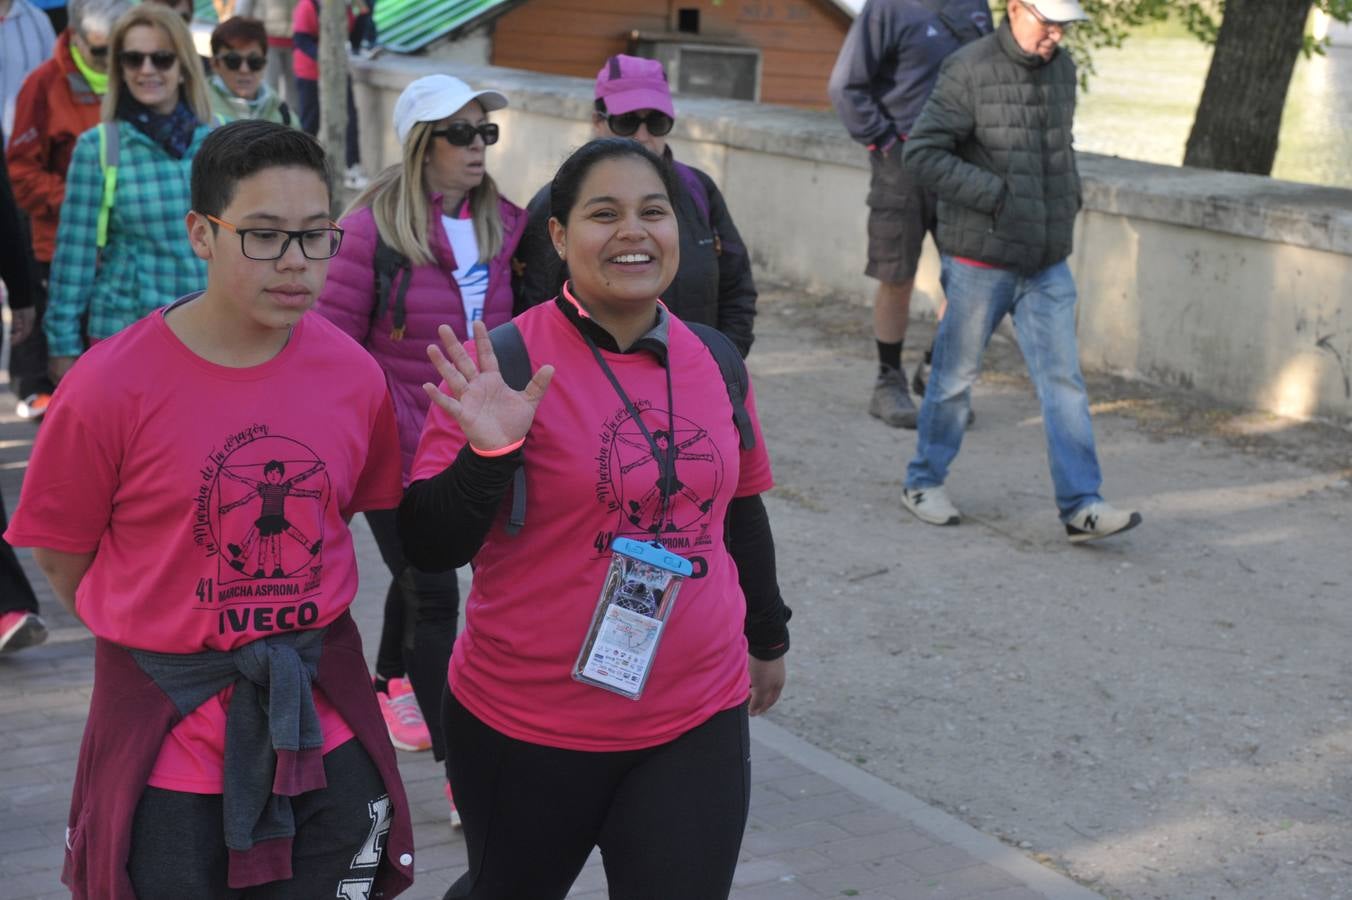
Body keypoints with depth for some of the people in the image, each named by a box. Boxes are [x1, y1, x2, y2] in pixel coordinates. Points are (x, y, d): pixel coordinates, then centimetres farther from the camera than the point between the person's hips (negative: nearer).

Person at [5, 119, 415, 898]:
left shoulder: (354, 373, -6)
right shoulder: (111, 386, -16)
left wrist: (292, 635, 8)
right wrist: (157, 640, 3)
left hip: (324, 718, 3)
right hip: (165, 725, -3)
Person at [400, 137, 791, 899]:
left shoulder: (714, 360, 2)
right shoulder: (509, 363, -13)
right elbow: (431, 548, -14)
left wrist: (768, 635, 26)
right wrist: (490, 451, -30)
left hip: (699, 721, 3)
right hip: (528, 726, -3)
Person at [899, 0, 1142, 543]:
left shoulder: (1061, 69, 7)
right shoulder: (969, 71, -14)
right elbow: (923, 152, -17)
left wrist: (1070, 198, 6)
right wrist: (995, 195, -20)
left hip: (1047, 264, 5)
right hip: (979, 259, -5)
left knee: (1063, 380, -1)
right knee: (956, 376, 7)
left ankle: (1081, 507, -1)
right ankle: (923, 483, 26)